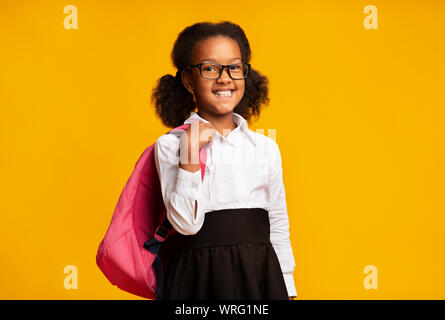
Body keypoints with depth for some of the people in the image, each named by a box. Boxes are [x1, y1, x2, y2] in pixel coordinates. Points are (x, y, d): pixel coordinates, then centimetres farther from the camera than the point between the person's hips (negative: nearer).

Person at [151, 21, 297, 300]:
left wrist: (288, 291, 8)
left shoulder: (266, 147, 7)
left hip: (261, 276, 3)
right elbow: (186, 223, -13)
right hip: (201, 277, -3)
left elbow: (279, 229, 11)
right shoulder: (170, 145, -3)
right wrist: (191, 152, -18)